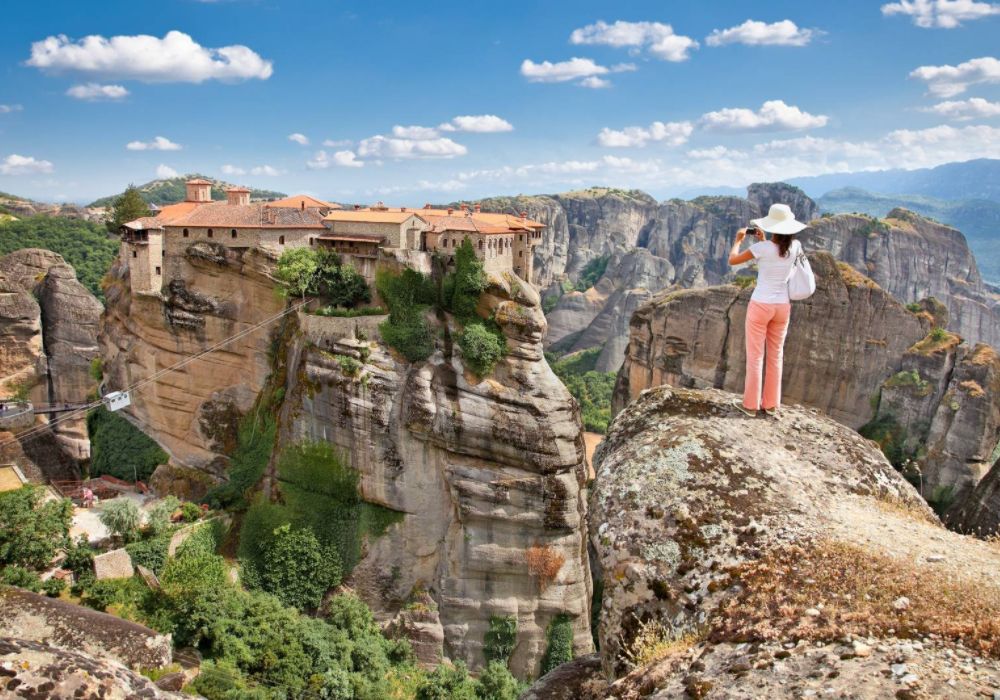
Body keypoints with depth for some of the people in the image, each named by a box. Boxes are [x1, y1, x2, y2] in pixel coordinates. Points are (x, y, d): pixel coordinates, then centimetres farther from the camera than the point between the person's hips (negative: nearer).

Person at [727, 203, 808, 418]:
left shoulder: (763, 247, -16)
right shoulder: (795, 246, -2)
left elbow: (732, 260, -5)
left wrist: (738, 239, 9)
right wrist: (764, 240, 19)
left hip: (761, 305, -5)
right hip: (782, 306, 5)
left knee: (755, 356, 4)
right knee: (775, 356, 13)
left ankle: (750, 404, 10)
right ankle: (771, 404, 20)